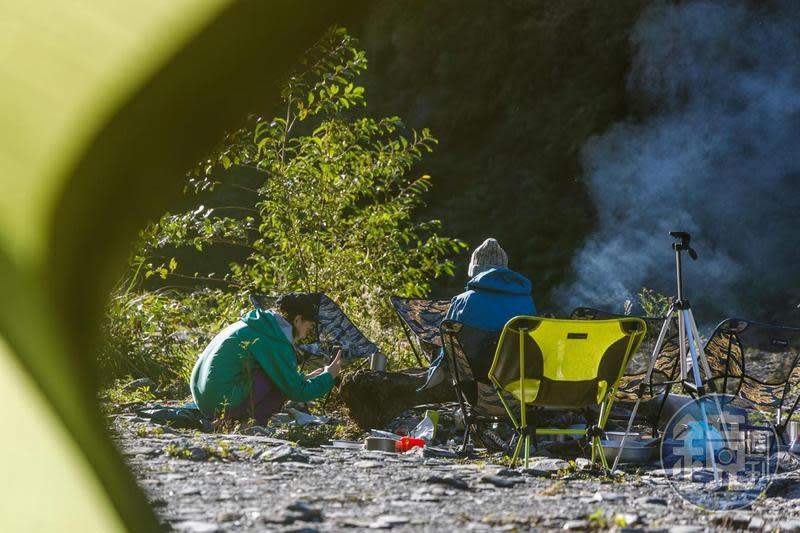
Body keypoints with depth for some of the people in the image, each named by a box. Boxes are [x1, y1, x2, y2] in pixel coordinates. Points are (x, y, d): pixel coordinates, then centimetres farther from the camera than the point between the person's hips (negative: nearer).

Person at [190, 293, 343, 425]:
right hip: (224, 404, -10)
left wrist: (306, 378, 27)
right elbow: (296, 392, -8)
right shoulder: (276, 342, -12)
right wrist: (328, 376, 6)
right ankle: (255, 423, -2)